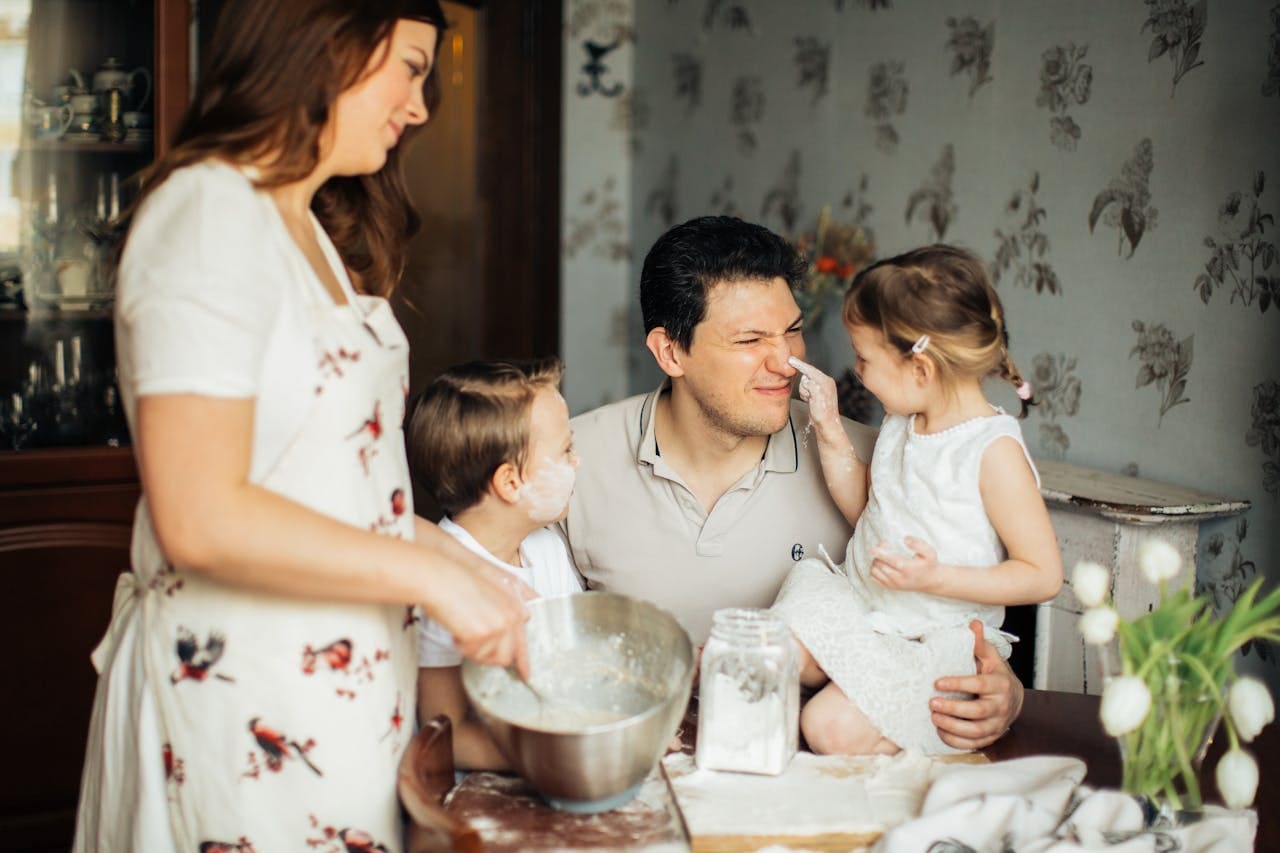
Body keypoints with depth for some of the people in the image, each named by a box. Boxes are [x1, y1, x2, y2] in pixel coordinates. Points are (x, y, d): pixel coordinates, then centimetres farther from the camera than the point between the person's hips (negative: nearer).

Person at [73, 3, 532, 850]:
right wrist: (430, 575, -19)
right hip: (245, 699, -9)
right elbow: (200, 519, -23)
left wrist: (451, 556, 2)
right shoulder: (210, 215, -16)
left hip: (343, 677, 9)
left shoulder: (313, 231, 14)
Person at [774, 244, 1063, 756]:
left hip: (935, 637, -6)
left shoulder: (994, 450, -16)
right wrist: (829, 430, 10)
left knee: (833, 730, -24)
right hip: (855, 603, 6)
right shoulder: (900, 424, 8)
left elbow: (1043, 574, -14)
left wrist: (937, 578, -24)